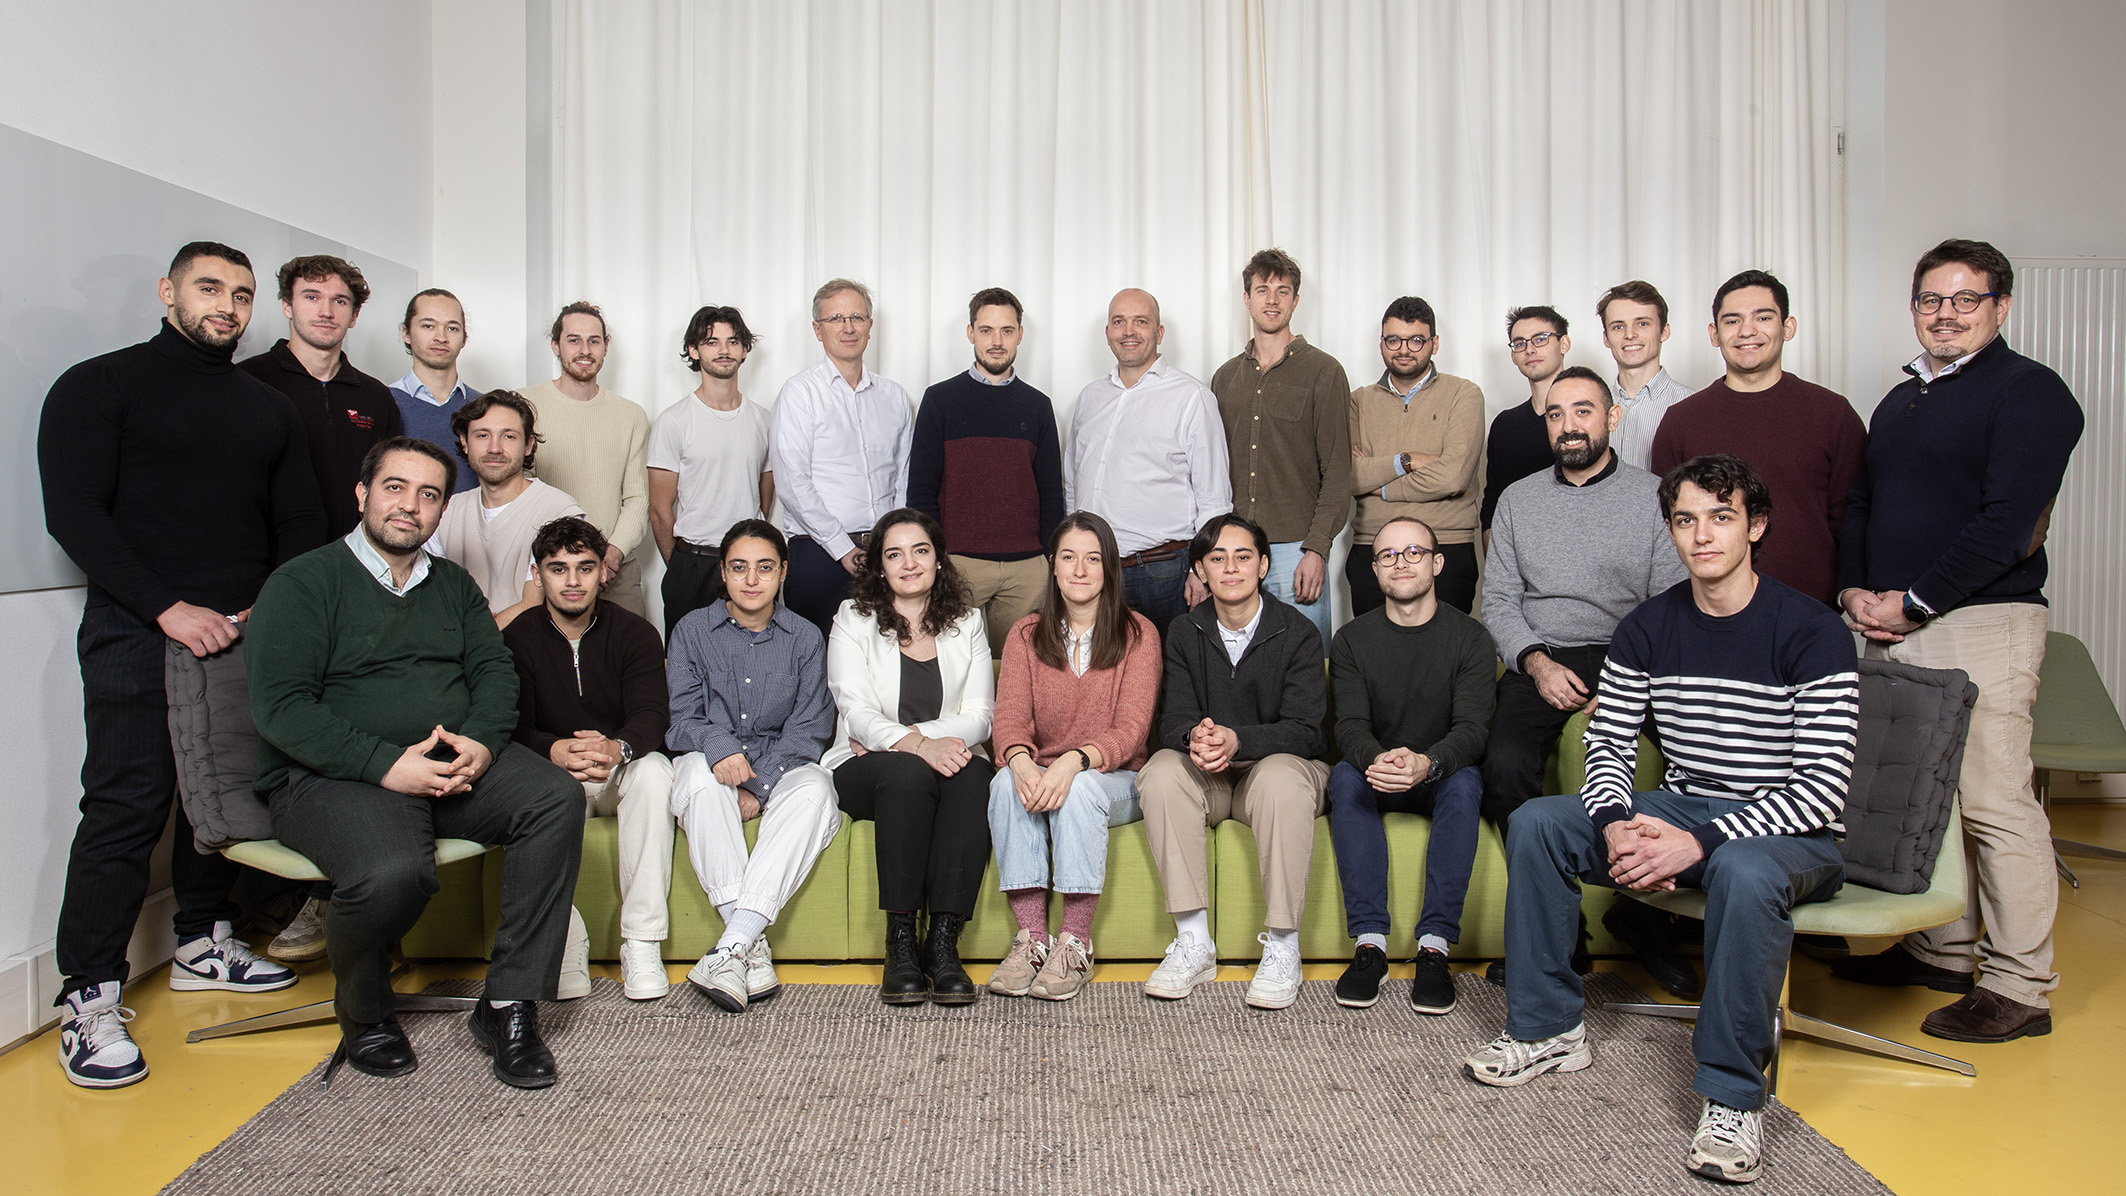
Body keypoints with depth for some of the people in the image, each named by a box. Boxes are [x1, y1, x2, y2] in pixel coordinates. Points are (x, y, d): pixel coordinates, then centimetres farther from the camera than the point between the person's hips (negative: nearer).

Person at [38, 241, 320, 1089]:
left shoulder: (268, 409, 17)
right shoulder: (99, 385, 3)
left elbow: (301, 525, 14)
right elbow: (72, 513, -7)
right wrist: (167, 607, -16)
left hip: (245, 635, 5)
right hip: (138, 636, -4)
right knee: (126, 807, -6)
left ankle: (203, 942, 26)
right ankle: (89, 996, 2)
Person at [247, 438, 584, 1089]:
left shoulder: (453, 585, 19)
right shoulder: (302, 583, 0)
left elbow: (495, 670, 11)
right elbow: (279, 706, -10)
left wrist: (481, 742, -12)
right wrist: (386, 765, -20)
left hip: (455, 765, 5)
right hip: (332, 776, -5)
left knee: (557, 797, -22)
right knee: (394, 870, -35)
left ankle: (509, 1003, -16)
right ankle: (364, 1012, 0)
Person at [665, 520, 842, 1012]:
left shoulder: (805, 639, 9)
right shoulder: (692, 630, 9)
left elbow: (809, 728, 0)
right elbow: (682, 717, -1)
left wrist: (758, 788, -16)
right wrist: (718, 747, -26)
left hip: (781, 768, 0)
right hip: (713, 766, 0)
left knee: (816, 788, -34)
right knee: (699, 774, -36)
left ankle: (732, 946, -43)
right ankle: (752, 944, -42)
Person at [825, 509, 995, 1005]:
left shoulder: (967, 623, 15)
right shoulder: (853, 620, 8)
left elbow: (979, 715, 3)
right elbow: (858, 712, -7)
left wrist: (897, 736, -12)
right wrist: (916, 745, -27)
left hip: (949, 756, 2)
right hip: (865, 773, -1)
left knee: (973, 777, -33)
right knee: (908, 773, -36)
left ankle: (943, 941, -33)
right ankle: (900, 941, -30)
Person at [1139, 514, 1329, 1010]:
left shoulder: (1297, 632, -6)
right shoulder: (1184, 633, 5)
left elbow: (1305, 731, -15)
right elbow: (1172, 720, -4)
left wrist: (1237, 740, -34)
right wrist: (1195, 737, -30)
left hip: (1277, 767, -3)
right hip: (1207, 780, 3)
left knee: (1281, 777, -37)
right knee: (1161, 772, -29)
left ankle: (1282, 948, -25)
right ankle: (1193, 942, -23)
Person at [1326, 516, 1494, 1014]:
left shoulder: (1470, 637, -3)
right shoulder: (1352, 640, 1)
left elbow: (1472, 728, -15)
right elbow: (1350, 726, -10)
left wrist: (1428, 763, -37)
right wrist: (1376, 759, -36)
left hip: (1442, 778, -1)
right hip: (1376, 782, 1)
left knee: (1465, 782, -33)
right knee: (1344, 775, -30)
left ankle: (1435, 945, -31)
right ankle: (1370, 941, -31)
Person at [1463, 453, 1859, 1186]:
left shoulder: (1810, 632, -14)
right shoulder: (1648, 628, 2)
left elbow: (1824, 787, -20)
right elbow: (1608, 744, 4)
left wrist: (1699, 842, -29)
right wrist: (1616, 825, -18)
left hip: (1788, 833, -5)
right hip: (1678, 812, 6)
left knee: (1744, 871, -39)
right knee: (1535, 824, -11)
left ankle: (1732, 1097, -22)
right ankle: (1548, 1029, 0)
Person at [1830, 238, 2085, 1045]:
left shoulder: (2029, 393, -4)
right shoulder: (1899, 401, 20)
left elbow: (2008, 524, -14)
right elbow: (1858, 506, 20)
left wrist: (1912, 603, -14)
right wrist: (1855, 591, 4)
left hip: (1980, 624, -7)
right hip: (1892, 627, 7)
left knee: (1994, 803, -5)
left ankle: (2021, 986, 6)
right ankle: (1944, 951, 25)